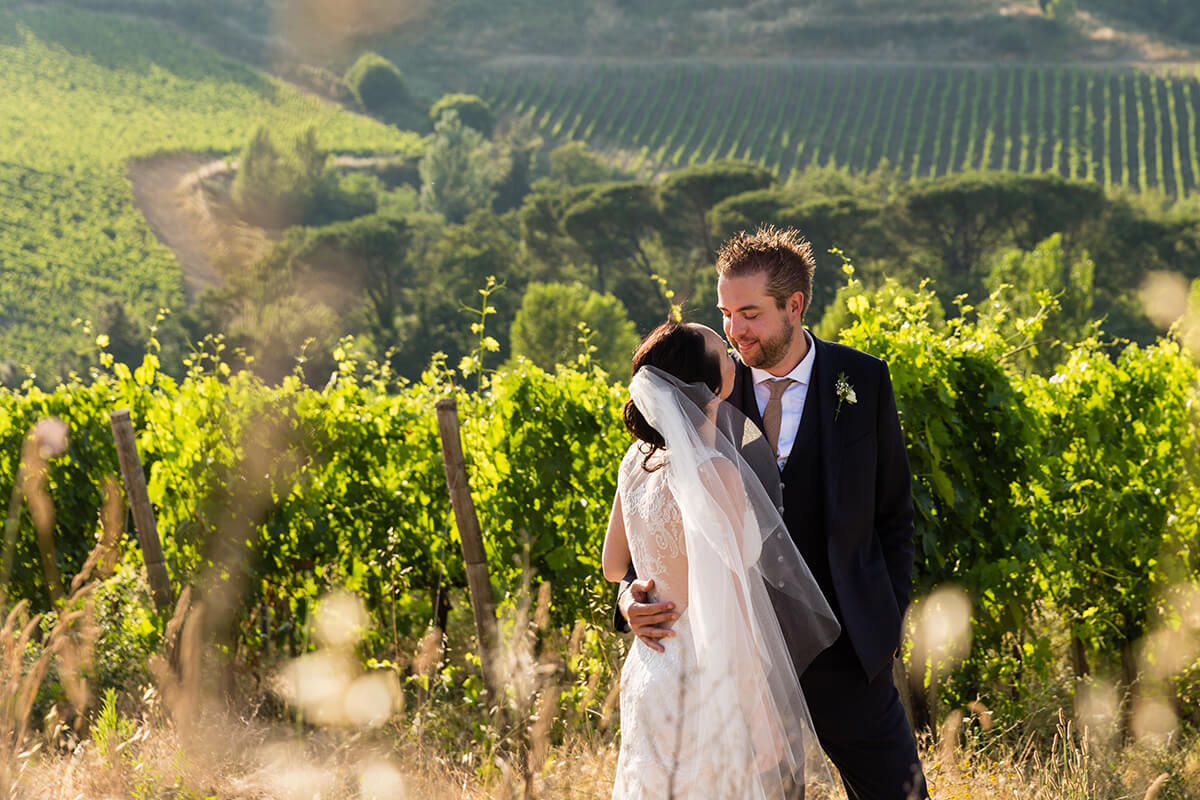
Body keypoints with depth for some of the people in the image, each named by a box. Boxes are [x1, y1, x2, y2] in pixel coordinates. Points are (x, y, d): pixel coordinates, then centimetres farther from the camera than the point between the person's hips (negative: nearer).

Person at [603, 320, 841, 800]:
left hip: (649, 678, 8)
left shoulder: (638, 460, 1)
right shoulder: (716, 474, -22)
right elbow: (728, 614, -20)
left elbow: (613, 566, 14)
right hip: (708, 691, -8)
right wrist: (763, 719, -13)